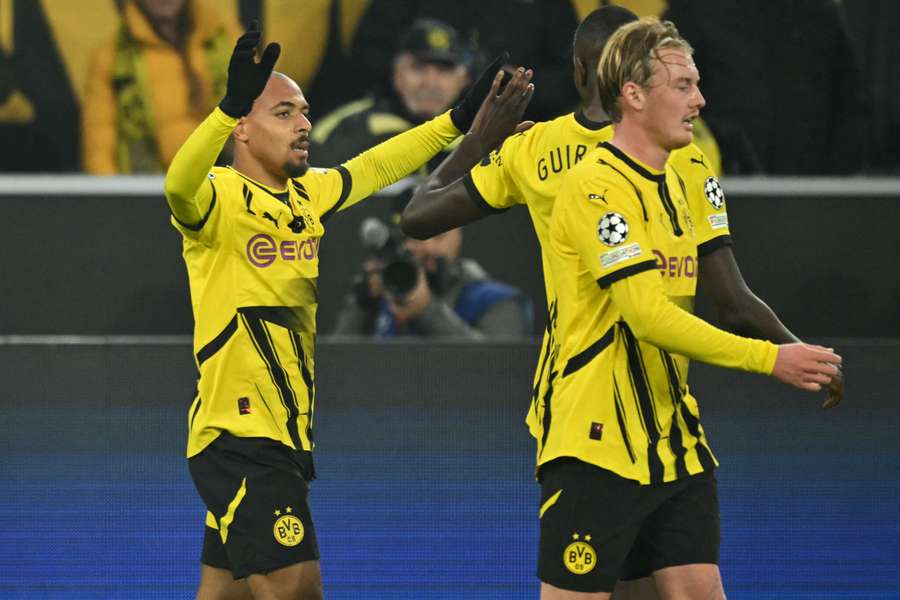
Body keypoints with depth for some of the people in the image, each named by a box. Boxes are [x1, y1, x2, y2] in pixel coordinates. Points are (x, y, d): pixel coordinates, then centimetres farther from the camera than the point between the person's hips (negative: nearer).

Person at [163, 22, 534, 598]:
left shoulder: (311, 194, 11)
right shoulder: (222, 196, -13)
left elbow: (376, 167, 26)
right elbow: (179, 184, -36)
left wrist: (457, 121, 23)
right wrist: (231, 106, -50)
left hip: (290, 438, 8)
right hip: (237, 436, -8)